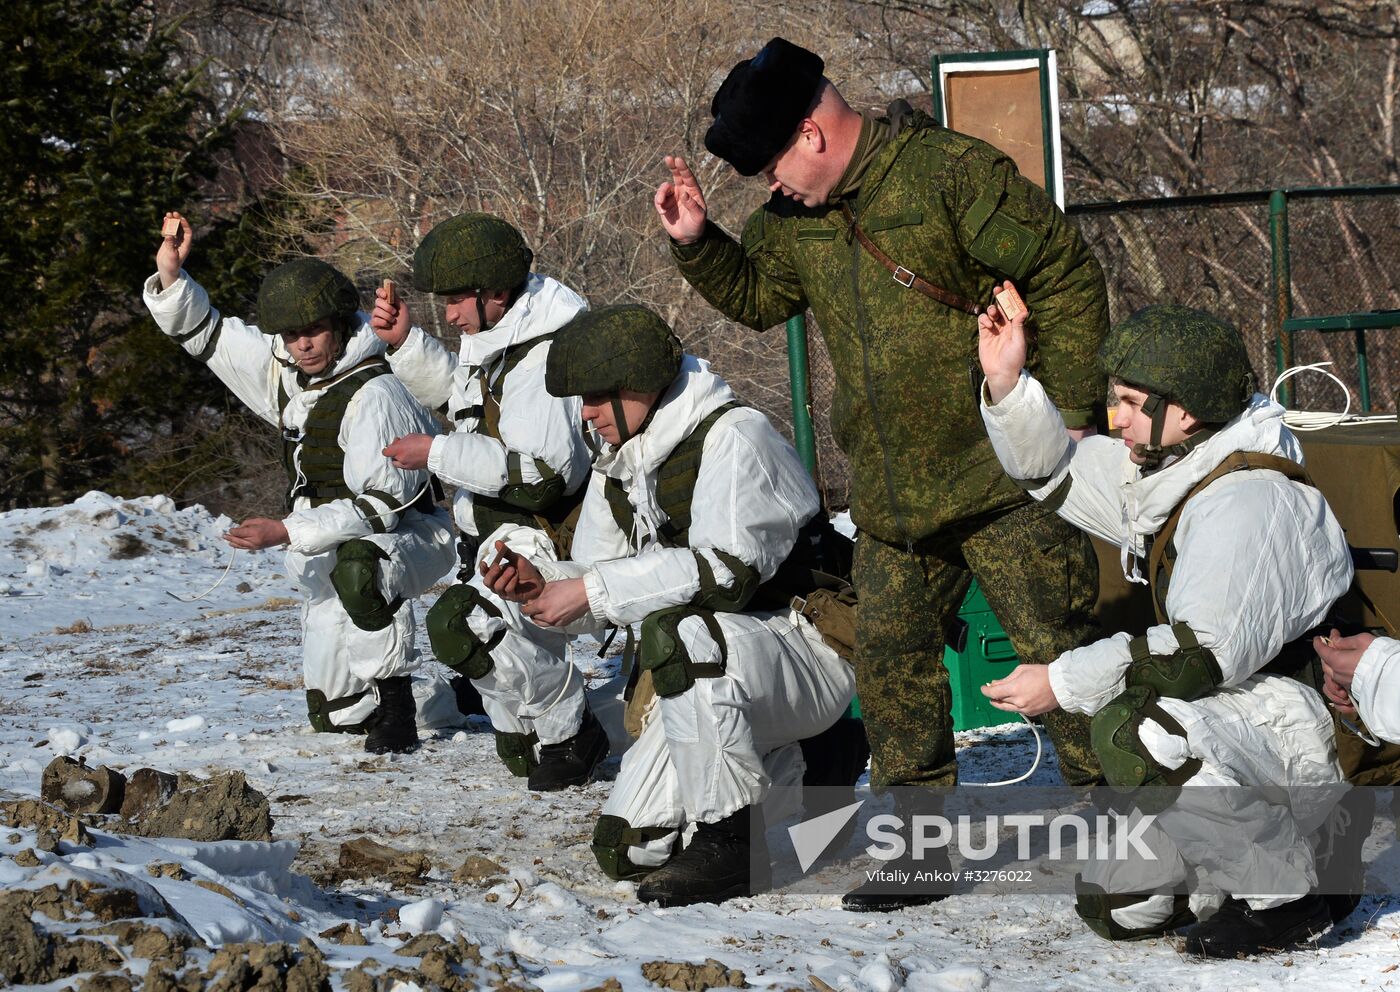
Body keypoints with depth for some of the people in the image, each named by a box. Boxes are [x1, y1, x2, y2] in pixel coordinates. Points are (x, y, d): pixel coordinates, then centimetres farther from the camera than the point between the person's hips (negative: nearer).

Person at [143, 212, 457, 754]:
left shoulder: (375, 397, -26)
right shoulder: (283, 370, -1)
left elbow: (381, 505, -30)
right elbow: (206, 333, 10)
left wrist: (286, 531, -34)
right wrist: (170, 274, -8)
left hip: (408, 535, -8)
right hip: (330, 552, 8)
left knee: (357, 563, -45)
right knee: (330, 713, 8)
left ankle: (397, 706, -35)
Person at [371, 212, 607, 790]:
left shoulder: (546, 356, -26)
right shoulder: (494, 333, 5)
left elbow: (540, 473, -33)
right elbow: (452, 389, 26)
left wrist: (437, 454, -26)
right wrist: (405, 342, 8)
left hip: (549, 540, -11)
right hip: (498, 536, 11)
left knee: (465, 625, -28)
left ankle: (571, 733, -13)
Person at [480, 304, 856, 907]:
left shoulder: (733, 437, -17)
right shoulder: (617, 465, 9)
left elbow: (724, 572, -29)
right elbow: (600, 589, 8)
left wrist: (593, 591, -27)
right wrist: (540, 584, -14)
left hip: (802, 648, -8)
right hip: (708, 675, 8)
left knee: (679, 635, -39)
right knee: (626, 848, -3)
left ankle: (730, 846, -25)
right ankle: (779, 765, 19)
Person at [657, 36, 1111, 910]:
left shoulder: (952, 174, -16)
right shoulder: (797, 220, 8)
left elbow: (1067, 274, -14)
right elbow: (756, 296, 25)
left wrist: (1071, 410, -14)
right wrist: (697, 242, 6)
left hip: (1003, 477, -7)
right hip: (893, 496, 7)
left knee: (1057, 650, -9)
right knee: (893, 663, 8)